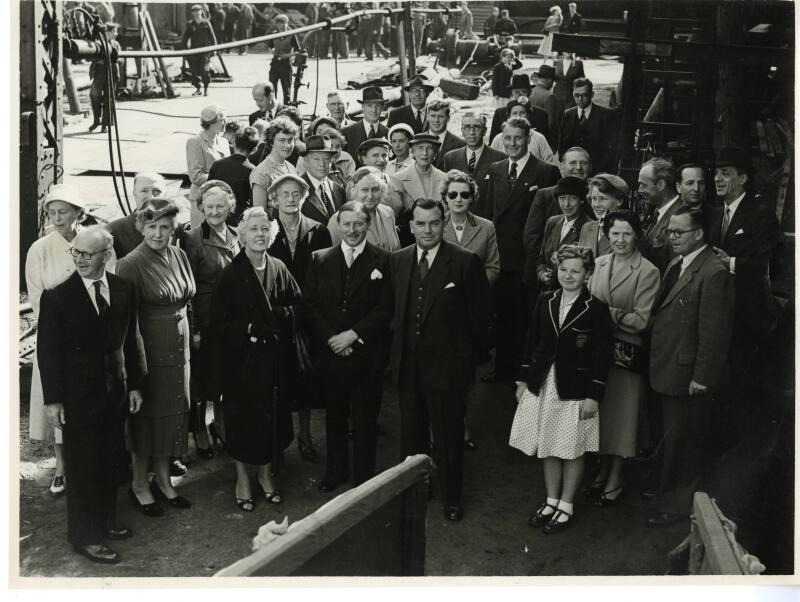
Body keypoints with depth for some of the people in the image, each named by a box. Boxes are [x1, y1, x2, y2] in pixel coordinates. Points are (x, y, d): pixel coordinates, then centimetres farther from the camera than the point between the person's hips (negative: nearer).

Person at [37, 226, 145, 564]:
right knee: (83, 466, 5)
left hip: (115, 390, 4)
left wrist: (135, 384, 6)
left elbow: (131, 340, 7)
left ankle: (105, 522, 31)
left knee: (111, 461, 14)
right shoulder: (57, 296, -11)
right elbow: (47, 350, -9)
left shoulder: (123, 290, 1)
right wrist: (53, 399, -10)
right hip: (78, 393, -4)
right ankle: (85, 536, 17)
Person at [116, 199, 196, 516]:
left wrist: (188, 334, 13)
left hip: (179, 347, 6)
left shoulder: (179, 255, 4)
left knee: (173, 412, 13)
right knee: (147, 415, 5)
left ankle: (163, 479, 28)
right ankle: (139, 483, 21)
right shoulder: (131, 264, -14)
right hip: (149, 348, -6)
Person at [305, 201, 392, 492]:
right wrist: (331, 339, -9)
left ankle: (364, 476, 21)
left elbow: (385, 309, -7)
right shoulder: (320, 259, 5)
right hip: (330, 352, 2)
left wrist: (352, 334, -13)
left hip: (367, 355, -2)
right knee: (334, 416, 14)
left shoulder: (383, 261, -2)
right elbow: (311, 305, 2)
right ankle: (335, 471, 30)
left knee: (365, 418, 7)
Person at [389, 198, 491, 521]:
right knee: (411, 433, 16)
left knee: (448, 435, 8)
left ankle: (451, 498, 25)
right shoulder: (397, 260, 4)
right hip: (408, 364, 4)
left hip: (447, 364, -4)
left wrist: (465, 354, -2)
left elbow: (480, 314, -6)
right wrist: (400, 345, 7)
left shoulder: (466, 262, -11)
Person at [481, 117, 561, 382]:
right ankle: (503, 367, 24)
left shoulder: (546, 172, -6)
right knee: (502, 314, 12)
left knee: (525, 316, 4)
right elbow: (487, 212, 12)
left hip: (527, 259, -5)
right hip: (499, 257, 5)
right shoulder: (495, 170, 12)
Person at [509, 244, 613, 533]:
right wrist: (524, 380, 8)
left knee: (572, 451, 8)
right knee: (548, 449, 14)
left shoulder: (596, 309, -9)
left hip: (575, 390, -4)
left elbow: (602, 355, -9)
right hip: (543, 387, 4)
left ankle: (566, 505, 24)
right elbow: (533, 343, 9)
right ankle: (551, 501, 30)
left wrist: (593, 396, -12)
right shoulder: (545, 302, 3)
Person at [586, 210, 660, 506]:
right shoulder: (598, 264, 5)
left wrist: (607, 313, -18)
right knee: (600, 414, 15)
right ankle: (602, 472, 32)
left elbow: (641, 321, -15)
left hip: (627, 353, -5)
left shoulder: (647, 272, -11)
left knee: (621, 416, 7)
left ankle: (614, 482, 22)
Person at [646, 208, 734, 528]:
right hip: (666, 369, 8)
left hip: (686, 374, -8)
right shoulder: (677, 264, 10)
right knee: (672, 438, 21)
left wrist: (702, 378, -18)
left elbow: (714, 332, -20)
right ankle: (668, 489, 37)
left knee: (682, 441, 6)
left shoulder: (713, 274, -20)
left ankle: (677, 504, 21)